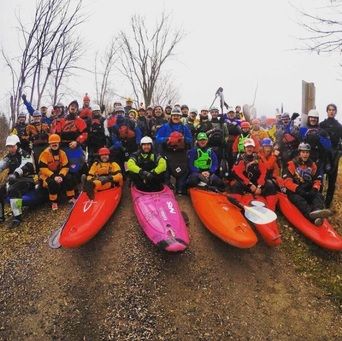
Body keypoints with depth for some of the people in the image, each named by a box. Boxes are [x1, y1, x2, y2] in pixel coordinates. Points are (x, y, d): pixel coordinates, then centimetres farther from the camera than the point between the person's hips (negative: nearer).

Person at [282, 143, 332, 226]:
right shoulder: (292, 164, -3)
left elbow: (318, 180, 12)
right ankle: (312, 216, -63)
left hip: (308, 191, 5)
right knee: (298, 199, -36)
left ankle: (317, 210, -59)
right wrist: (298, 189, -25)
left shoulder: (313, 165, 12)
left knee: (319, 196, -25)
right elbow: (287, 181, -12)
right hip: (294, 192, -4)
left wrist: (315, 189, -10)